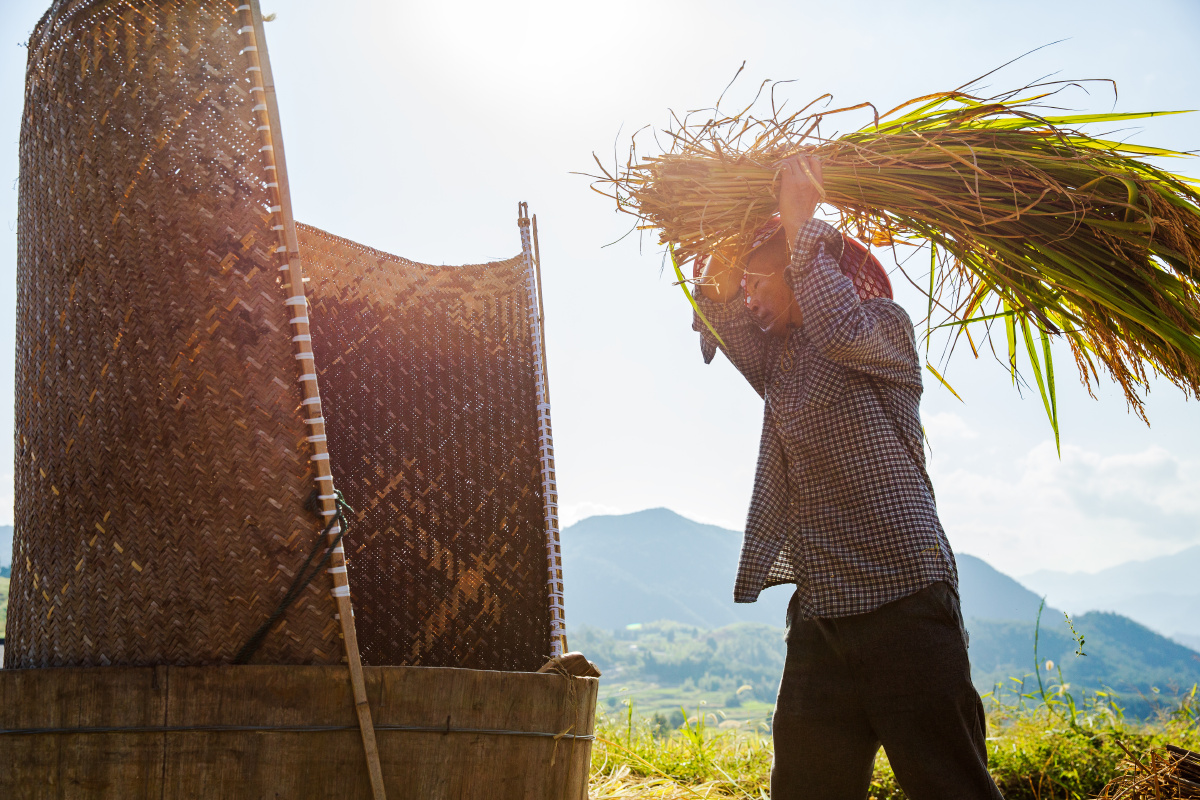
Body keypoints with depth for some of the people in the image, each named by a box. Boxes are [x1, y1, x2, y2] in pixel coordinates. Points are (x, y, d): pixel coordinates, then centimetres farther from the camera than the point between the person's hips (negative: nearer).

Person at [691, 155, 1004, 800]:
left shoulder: (884, 323, -1)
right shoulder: (780, 352, 19)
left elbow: (841, 328, -22)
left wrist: (800, 221, -14)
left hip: (902, 602, -7)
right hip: (818, 612, 7)